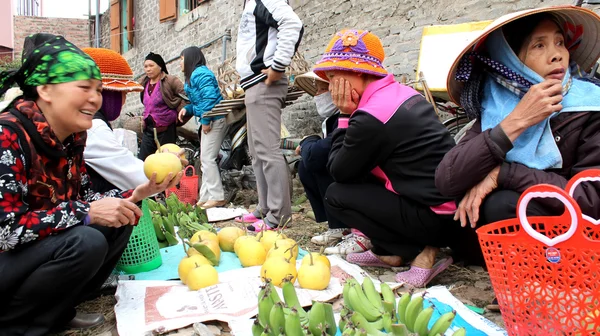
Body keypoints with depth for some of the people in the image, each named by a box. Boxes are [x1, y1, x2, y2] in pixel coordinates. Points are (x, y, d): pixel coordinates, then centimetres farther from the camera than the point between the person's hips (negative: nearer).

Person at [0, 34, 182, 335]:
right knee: (85, 242, -28)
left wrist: (137, 194, -13)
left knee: (119, 223, -2)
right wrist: (86, 213, -29)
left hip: (37, 251, 8)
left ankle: (55, 311, 3)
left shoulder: (73, 136, -1)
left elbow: (83, 199, 1)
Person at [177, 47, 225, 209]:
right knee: (205, 159, 10)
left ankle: (217, 197, -7)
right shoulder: (193, 75, 22)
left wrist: (205, 120, -20)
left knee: (207, 158, -11)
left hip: (214, 119, -11)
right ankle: (206, 197, 14)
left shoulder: (200, 73, -11)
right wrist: (187, 109, 7)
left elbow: (209, 97, -22)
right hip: (209, 120, 11)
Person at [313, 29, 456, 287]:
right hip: (451, 200, 9)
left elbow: (338, 172, -6)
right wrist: (352, 116, 4)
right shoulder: (402, 92, 8)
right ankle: (387, 252, 18)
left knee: (336, 195, 0)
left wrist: (345, 116, -6)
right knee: (356, 170, 17)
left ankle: (421, 251, 1)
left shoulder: (370, 117, -21)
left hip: (432, 215, -9)